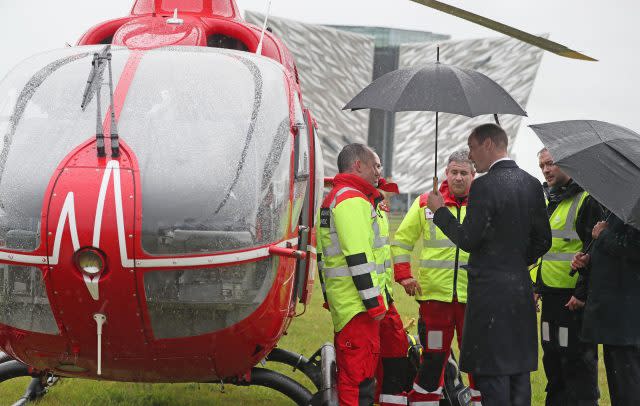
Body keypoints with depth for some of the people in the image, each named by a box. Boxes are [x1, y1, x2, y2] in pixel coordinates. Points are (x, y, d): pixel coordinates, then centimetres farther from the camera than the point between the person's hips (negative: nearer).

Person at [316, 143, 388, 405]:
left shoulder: (333, 198, 20)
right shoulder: (353, 199, -14)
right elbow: (358, 257, -21)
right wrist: (374, 301, -20)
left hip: (342, 302, 11)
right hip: (358, 305, -11)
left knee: (349, 370, 17)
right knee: (360, 375, -10)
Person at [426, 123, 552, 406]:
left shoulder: (484, 186, -14)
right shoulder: (532, 184, 8)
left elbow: (468, 241, -15)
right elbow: (543, 240, 12)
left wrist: (440, 210, -2)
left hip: (491, 292, -7)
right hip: (522, 290, 7)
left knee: (491, 373, -4)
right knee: (519, 368, 13)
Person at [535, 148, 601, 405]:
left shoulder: (586, 200, -11)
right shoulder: (548, 201, 16)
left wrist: (582, 292, -19)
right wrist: (536, 285, 18)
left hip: (574, 299, -9)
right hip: (550, 295, 9)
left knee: (577, 362, -4)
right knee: (552, 360, 15)